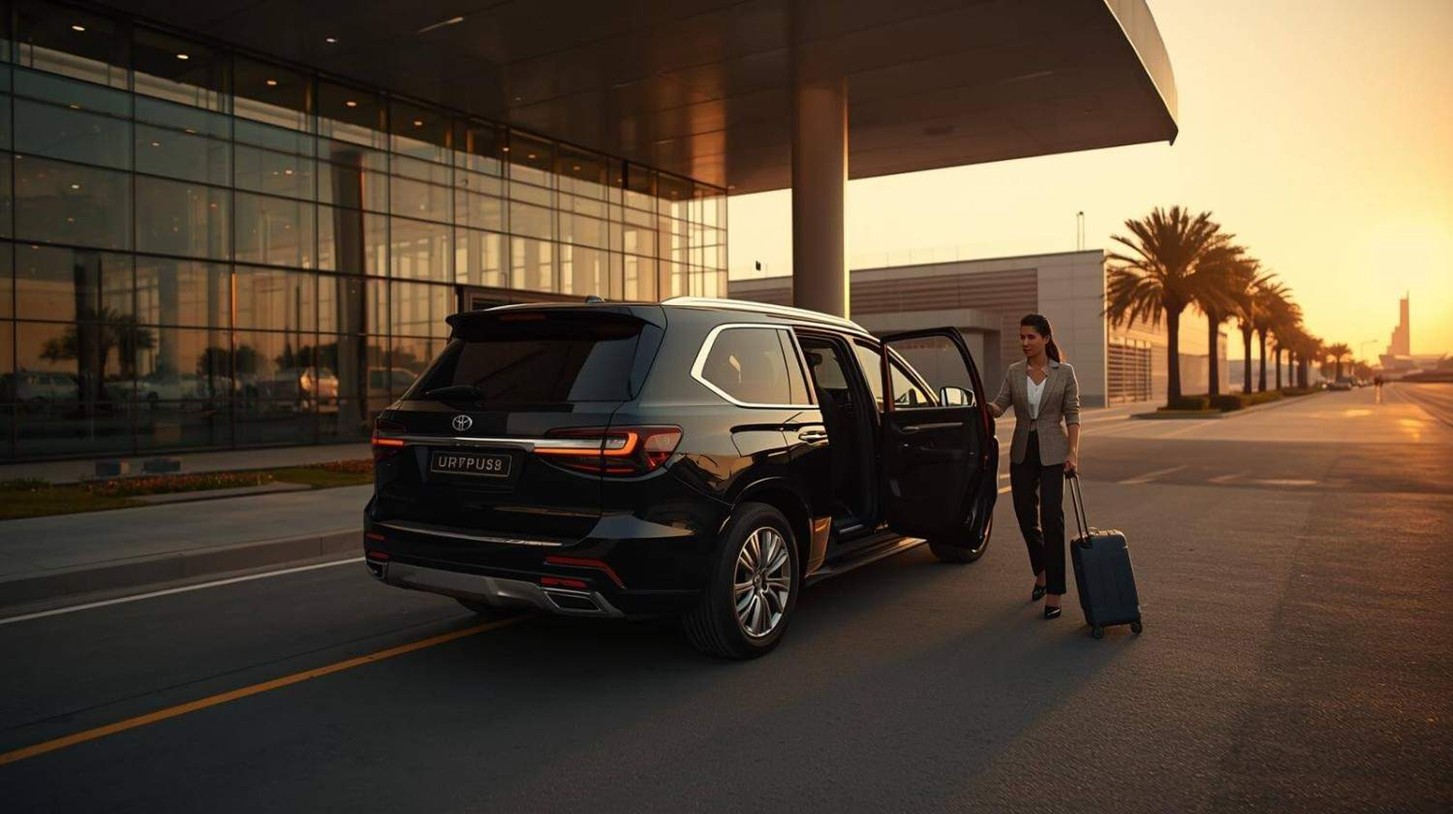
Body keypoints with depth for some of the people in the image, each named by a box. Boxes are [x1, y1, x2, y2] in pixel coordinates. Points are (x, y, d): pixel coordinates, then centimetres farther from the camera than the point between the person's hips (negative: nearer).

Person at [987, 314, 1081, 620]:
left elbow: (1072, 415, -4)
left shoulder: (1064, 372, -3)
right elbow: (999, 407, -5)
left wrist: (1073, 452, -14)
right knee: (1026, 517, 9)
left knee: (1051, 518, -10)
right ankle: (1041, 572, 35)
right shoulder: (1014, 372, 5)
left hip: (1052, 452, -3)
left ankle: (1054, 592, -5)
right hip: (1022, 452, 4)